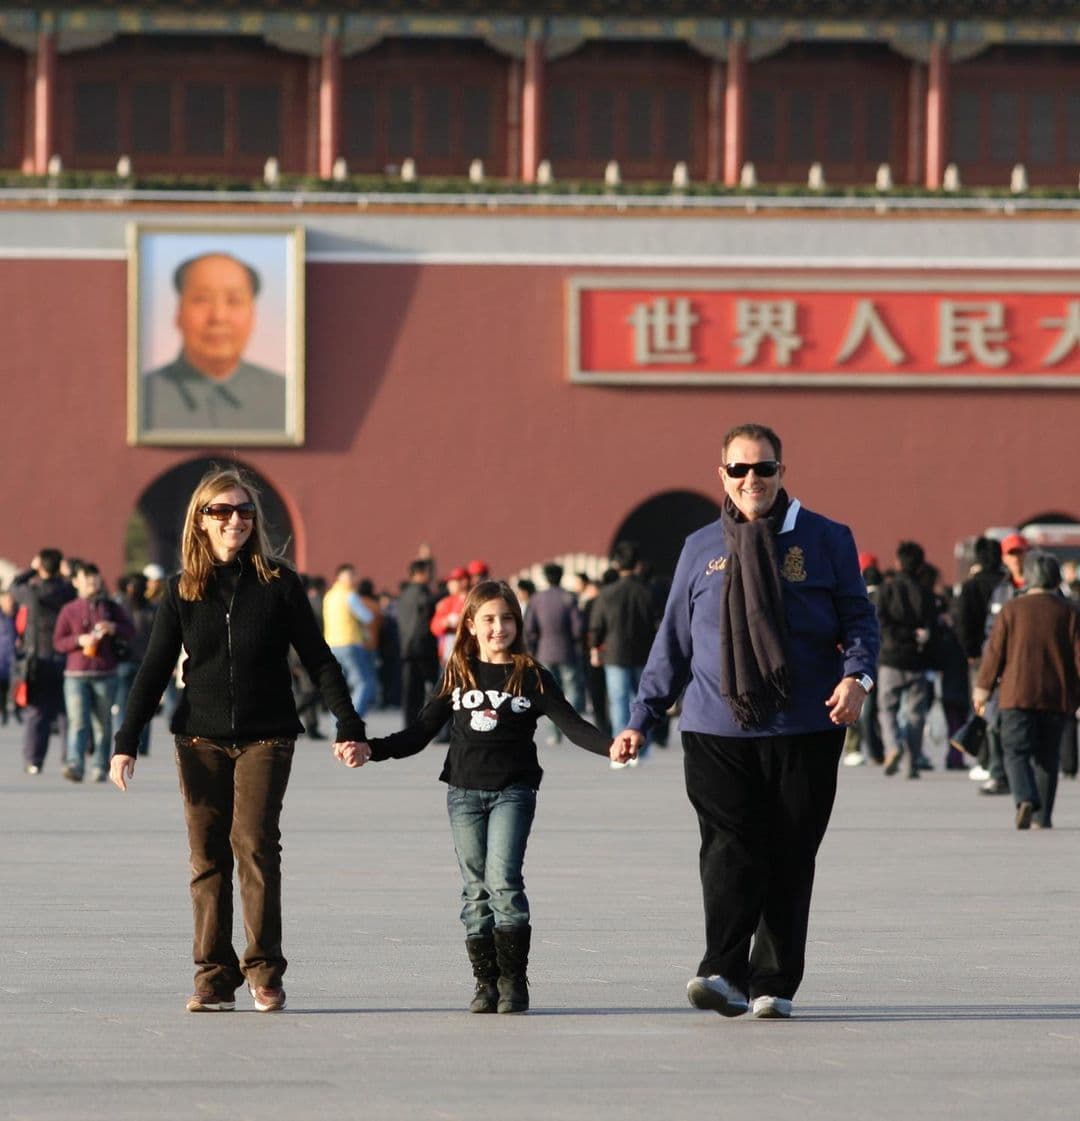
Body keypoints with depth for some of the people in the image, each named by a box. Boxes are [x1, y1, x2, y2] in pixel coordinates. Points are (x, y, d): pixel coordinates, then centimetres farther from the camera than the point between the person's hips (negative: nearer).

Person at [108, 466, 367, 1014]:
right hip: (200, 739, 2)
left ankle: (263, 971, -7)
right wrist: (126, 741, 0)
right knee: (207, 856, 1)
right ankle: (214, 977, 5)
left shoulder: (278, 583, 1)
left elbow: (318, 659, 4)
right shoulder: (183, 589, 6)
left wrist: (349, 725, -3)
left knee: (254, 843, -14)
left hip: (265, 737, -2)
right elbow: (154, 669, 7)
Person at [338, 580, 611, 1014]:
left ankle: (513, 982, -10)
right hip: (464, 791, 3)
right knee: (475, 889, 1)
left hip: (512, 790, -3)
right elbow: (421, 732, 13)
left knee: (503, 880, -15)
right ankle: (485, 983, 7)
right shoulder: (457, 675, 9)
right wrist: (370, 750, 2)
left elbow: (572, 724, -4)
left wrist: (610, 746, -22)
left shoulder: (531, 676, 2)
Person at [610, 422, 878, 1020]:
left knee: (789, 859, 2)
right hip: (716, 731, 1)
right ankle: (724, 973, -21)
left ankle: (773, 983, 9)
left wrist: (855, 676, -14)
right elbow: (673, 641, 18)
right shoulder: (701, 550, 13)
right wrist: (640, 719, 14)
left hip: (804, 731, 0)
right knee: (730, 851, -14)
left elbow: (858, 618, 6)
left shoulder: (825, 540, 6)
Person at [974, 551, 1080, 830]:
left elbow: (995, 650, 1)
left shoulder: (1012, 609, 0)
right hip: (1056, 696, 2)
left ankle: (1025, 799, -26)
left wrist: (983, 687, 11)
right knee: (1047, 756, 11)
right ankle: (1042, 817, 11)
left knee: (1016, 751, -1)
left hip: (1017, 693, -2)